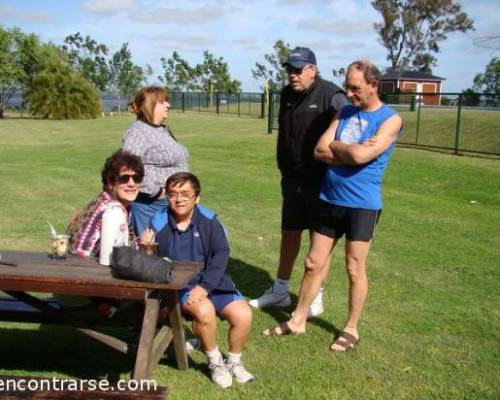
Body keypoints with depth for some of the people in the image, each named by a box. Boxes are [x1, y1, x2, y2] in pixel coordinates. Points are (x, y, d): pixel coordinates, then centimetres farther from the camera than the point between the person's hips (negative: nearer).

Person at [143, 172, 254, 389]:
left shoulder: (208, 220, -5)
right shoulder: (159, 224, -9)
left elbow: (221, 254, -9)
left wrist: (205, 285, -19)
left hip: (211, 282, 3)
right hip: (177, 286, -2)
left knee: (243, 315, -16)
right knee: (205, 310, -32)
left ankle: (234, 362, 17)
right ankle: (215, 362, -1)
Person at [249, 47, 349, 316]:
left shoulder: (332, 96, -14)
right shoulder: (287, 94, 7)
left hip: (319, 180, -6)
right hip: (292, 178, 6)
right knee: (289, 233, 14)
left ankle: (316, 297, 18)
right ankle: (280, 290, 28)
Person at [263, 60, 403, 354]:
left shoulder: (390, 119, -8)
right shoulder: (344, 113, 9)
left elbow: (362, 156, -21)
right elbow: (319, 151, -2)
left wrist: (336, 145, -5)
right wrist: (353, 151, -12)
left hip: (362, 204, -5)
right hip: (329, 199, 5)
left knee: (355, 269, 6)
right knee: (314, 263, 10)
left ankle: (351, 329, 23)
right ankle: (298, 321, 24)